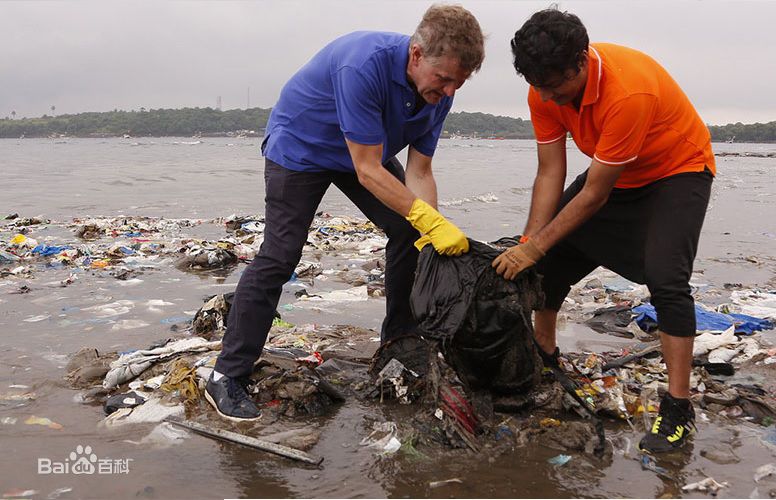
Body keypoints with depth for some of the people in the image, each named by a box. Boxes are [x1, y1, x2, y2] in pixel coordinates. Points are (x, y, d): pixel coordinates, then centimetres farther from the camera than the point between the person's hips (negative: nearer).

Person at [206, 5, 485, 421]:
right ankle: (227, 376, -5)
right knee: (279, 257, -13)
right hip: (300, 147, -7)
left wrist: (435, 233, -24)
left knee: (409, 233, 0)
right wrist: (431, 221, -38)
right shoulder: (364, 65, -39)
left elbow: (418, 173, -11)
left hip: (368, 149, 7)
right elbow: (368, 170, -36)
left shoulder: (439, 90, -16)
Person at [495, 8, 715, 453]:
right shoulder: (545, 89, -19)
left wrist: (536, 248, -28)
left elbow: (594, 196, -33)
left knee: (664, 276, -24)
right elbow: (550, 175, -15)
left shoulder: (629, 91, -39)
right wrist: (528, 246, -22)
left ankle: (679, 408, -12)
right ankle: (544, 357, 24)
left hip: (679, 170, -6)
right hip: (615, 173, 7)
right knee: (554, 258, 1)